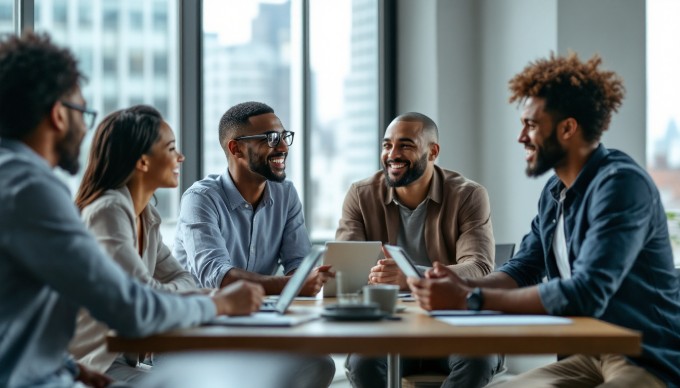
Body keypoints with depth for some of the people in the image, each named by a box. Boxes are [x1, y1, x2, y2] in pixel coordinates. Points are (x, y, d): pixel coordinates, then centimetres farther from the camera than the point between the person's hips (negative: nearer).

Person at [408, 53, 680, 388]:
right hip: (590, 357, 8)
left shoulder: (621, 184, -18)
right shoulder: (554, 192, 10)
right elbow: (521, 271, 11)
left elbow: (585, 294, -27)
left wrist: (470, 300, -26)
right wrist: (465, 285, -10)